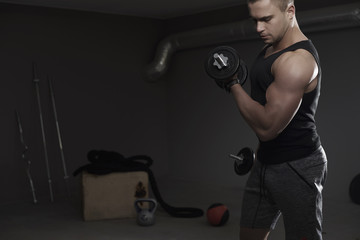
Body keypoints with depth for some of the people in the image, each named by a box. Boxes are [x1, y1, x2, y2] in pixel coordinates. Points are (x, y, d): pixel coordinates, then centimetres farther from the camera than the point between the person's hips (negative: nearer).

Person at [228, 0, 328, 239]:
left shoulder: (297, 61, -23)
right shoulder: (271, 48, 8)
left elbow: (267, 127, -27)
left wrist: (234, 85, -17)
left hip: (297, 167, -9)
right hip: (266, 163, 9)